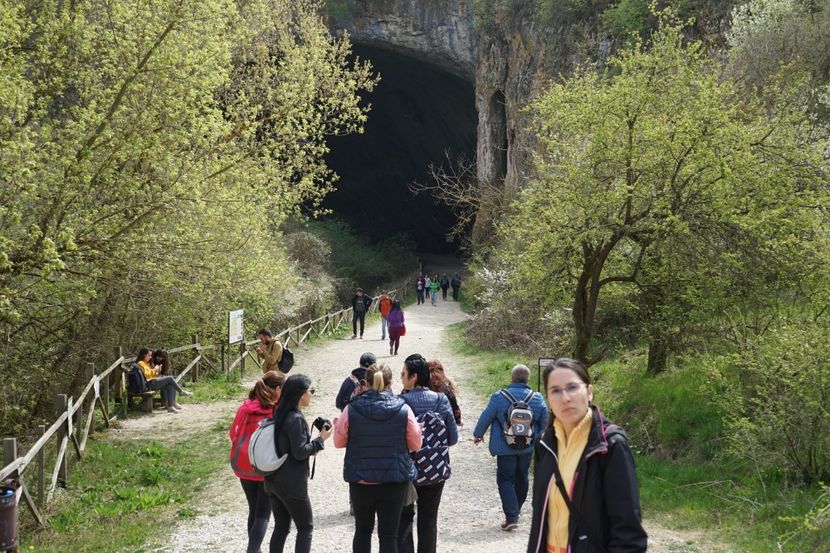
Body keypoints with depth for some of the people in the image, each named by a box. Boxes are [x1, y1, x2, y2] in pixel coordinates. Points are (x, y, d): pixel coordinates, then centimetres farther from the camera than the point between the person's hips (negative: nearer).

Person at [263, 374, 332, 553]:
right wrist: (320, 439, -9)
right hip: (292, 483, -8)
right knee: (306, 526, 5)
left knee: (281, 526, 14)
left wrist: (311, 448, 9)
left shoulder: (279, 415, 9)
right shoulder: (296, 419, -18)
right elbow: (299, 452, -19)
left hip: (273, 480, 8)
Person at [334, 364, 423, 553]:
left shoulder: (351, 409, -9)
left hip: (360, 481, 1)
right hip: (395, 481, -1)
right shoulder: (403, 409, -9)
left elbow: (339, 442, 4)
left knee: (362, 530, 20)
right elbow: (415, 445, 0)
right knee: (388, 536, 6)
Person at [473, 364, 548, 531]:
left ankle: (511, 517, -9)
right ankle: (515, 511, 33)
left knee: (505, 480, 2)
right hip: (527, 448, 4)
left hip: (505, 448, -4)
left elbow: (486, 417, -4)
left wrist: (478, 434, 14)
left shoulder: (499, 397, -13)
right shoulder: (537, 399, -4)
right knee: (521, 479, 19)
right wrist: (536, 437, 26)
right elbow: (544, 422, 5)